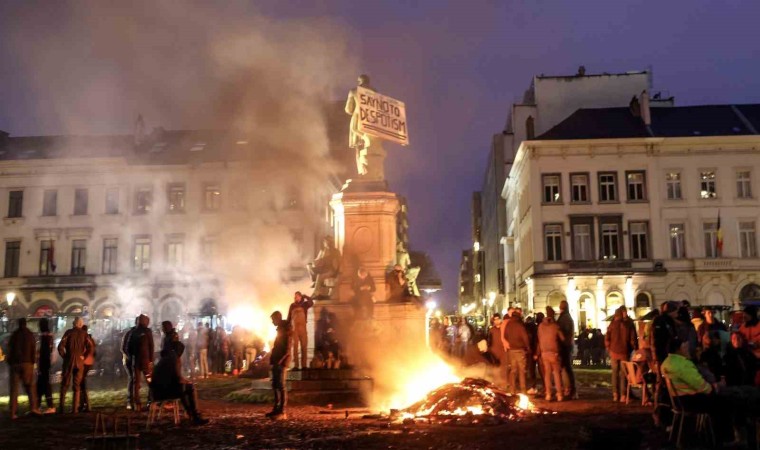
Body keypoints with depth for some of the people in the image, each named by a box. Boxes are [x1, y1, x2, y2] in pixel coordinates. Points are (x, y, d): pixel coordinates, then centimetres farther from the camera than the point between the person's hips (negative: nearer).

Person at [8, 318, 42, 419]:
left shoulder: (14, 335, 4)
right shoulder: (30, 334, 0)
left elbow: (9, 350, 4)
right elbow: (33, 350, -2)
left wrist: (9, 362, 10)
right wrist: (32, 362, 6)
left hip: (14, 364, 1)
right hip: (27, 363, -1)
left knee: (14, 388, 3)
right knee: (30, 386, 6)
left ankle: (13, 412, -2)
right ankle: (33, 407, -5)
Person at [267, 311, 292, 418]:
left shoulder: (286, 330, -9)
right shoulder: (280, 330, 19)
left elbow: (288, 348, -16)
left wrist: (280, 360, -22)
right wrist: (272, 358, 12)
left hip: (281, 362, -9)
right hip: (277, 361, 9)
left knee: (281, 386, -10)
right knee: (275, 385, 10)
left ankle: (282, 411, -9)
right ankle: (276, 409, 14)